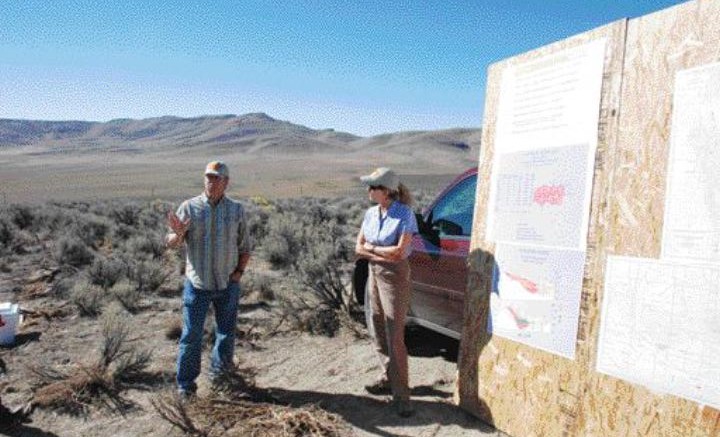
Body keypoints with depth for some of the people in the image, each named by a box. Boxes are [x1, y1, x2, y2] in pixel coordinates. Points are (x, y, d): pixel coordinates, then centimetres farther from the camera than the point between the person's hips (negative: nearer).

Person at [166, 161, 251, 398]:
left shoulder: (237, 210, 2)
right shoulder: (189, 207, -3)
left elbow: (245, 247, 8)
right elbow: (171, 244, -4)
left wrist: (239, 271, -5)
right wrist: (178, 233, -26)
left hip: (227, 284, 2)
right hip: (197, 283, -2)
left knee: (226, 333, 13)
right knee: (191, 335, 1)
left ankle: (219, 373, 32)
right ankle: (185, 383, 13)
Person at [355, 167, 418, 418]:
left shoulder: (404, 214, -15)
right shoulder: (371, 213, 4)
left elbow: (399, 252, -20)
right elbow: (359, 249, 3)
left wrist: (372, 248, -8)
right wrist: (385, 254, -12)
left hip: (395, 277, -7)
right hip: (374, 274, 7)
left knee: (395, 337, -6)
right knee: (379, 333, 14)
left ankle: (401, 395, 2)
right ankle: (388, 379, 30)